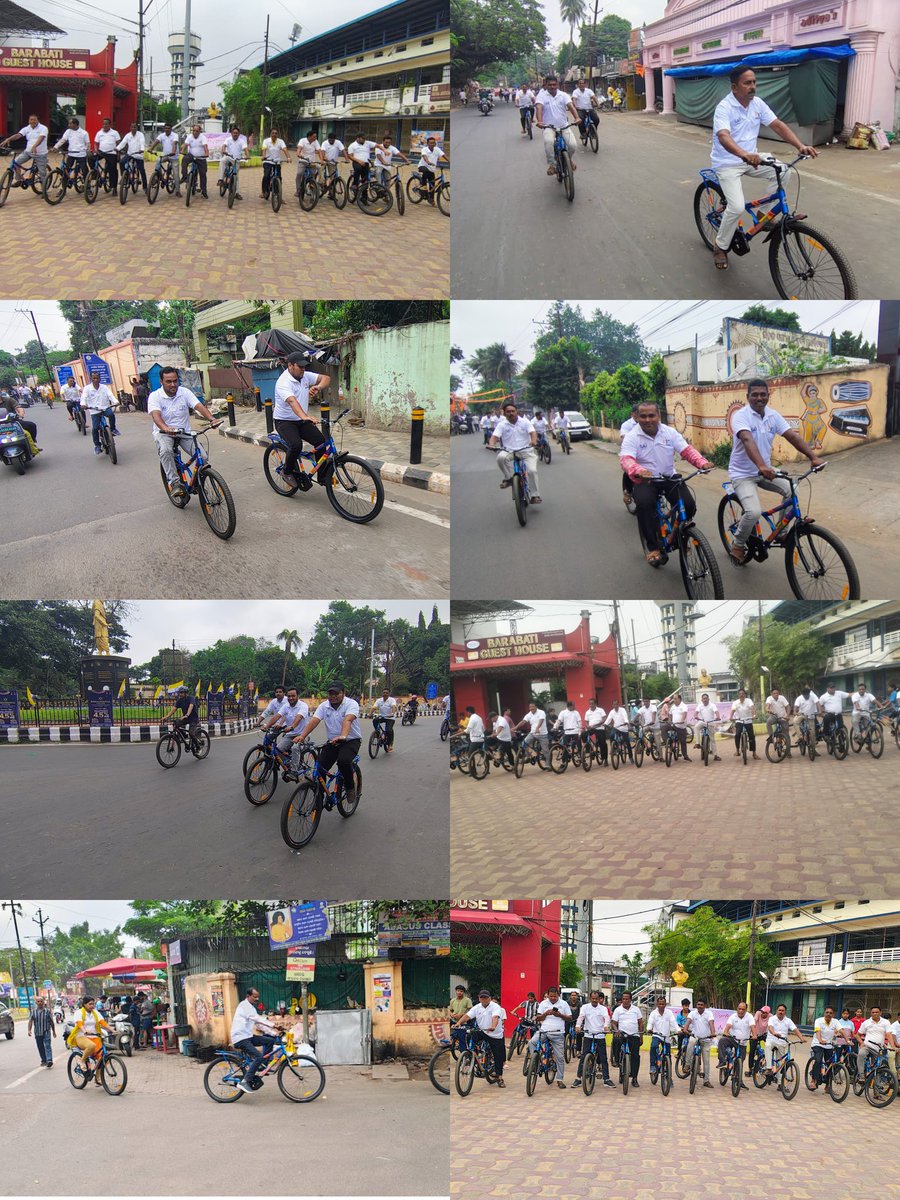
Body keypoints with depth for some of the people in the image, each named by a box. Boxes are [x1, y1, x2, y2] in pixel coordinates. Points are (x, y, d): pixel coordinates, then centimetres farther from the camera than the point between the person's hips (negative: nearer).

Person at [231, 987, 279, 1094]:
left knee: (270, 1040, -1)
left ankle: (260, 1066, 5)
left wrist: (273, 1033, 7)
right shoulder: (244, 1005, -10)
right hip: (240, 1038, -9)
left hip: (248, 1036, 9)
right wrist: (273, 1025, -32)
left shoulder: (251, 1007, 20)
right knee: (258, 1056, -23)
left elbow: (259, 1024, 19)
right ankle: (245, 1082, -21)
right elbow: (257, 1019, -24)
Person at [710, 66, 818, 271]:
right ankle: (720, 247, 1)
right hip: (728, 163, -7)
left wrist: (800, 146, -21)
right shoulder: (724, 108, -22)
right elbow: (724, 137, -38)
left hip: (751, 159, 7)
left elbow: (778, 125, -6)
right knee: (737, 208, -21)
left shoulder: (757, 104, -1)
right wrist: (744, 154, -57)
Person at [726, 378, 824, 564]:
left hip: (765, 471, 6)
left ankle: (781, 529, 7)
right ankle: (737, 544, 2)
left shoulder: (773, 416, 0)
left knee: (791, 489, -15)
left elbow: (792, 436, -8)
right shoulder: (741, 416, -19)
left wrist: (813, 457, -22)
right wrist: (761, 466, -53)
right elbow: (747, 440, -36)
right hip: (742, 474, -6)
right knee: (754, 512, -25)